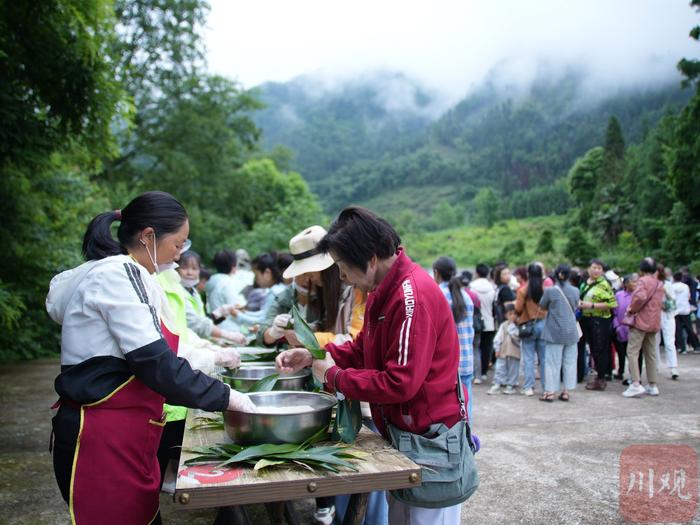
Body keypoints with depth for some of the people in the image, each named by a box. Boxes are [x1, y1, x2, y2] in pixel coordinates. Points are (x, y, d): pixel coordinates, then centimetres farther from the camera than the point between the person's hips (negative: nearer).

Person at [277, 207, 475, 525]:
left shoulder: (412, 297, -26)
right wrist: (314, 356, -1)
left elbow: (399, 384, -28)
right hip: (402, 432, 9)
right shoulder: (385, 291, 5)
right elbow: (364, 349, 12)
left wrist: (334, 377, -17)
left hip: (429, 440, -9)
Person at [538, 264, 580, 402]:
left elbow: (542, 306, 2)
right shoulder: (575, 291, -2)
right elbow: (576, 307, 11)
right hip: (571, 332, 3)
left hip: (554, 332, -3)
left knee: (553, 362, 3)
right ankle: (566, 391, 14)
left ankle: (550, 392, 4)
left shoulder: (550, 291, -12)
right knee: (569, 362, 11)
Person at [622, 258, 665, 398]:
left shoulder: (643, 280, -10)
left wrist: (632, 309, -12)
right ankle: (652, 385, 17)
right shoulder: (659, 283, 14)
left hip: (641, 321, -8)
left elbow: (640, 297, -27)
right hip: (654, 322, 8)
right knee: (651, 354, 13)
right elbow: (660, 302, 20)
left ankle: (636, 384, -16)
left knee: (632, 352, -7)